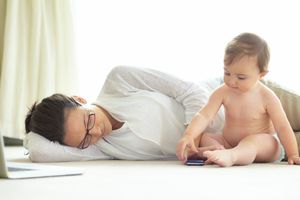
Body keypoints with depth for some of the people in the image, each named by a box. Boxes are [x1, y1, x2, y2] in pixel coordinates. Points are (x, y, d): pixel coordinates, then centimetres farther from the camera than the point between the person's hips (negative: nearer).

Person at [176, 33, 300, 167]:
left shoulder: (267, 97, -14)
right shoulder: (223, 92, -7)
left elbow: (283, 127, -12)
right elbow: (204, 116, -17)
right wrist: (189, 135, -34)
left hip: (263, 146, -4)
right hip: (229, 143, 5)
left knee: (255, 140, -38)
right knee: (199, 136, -9)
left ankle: (230, 156, -66)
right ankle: (219, 151, -37)